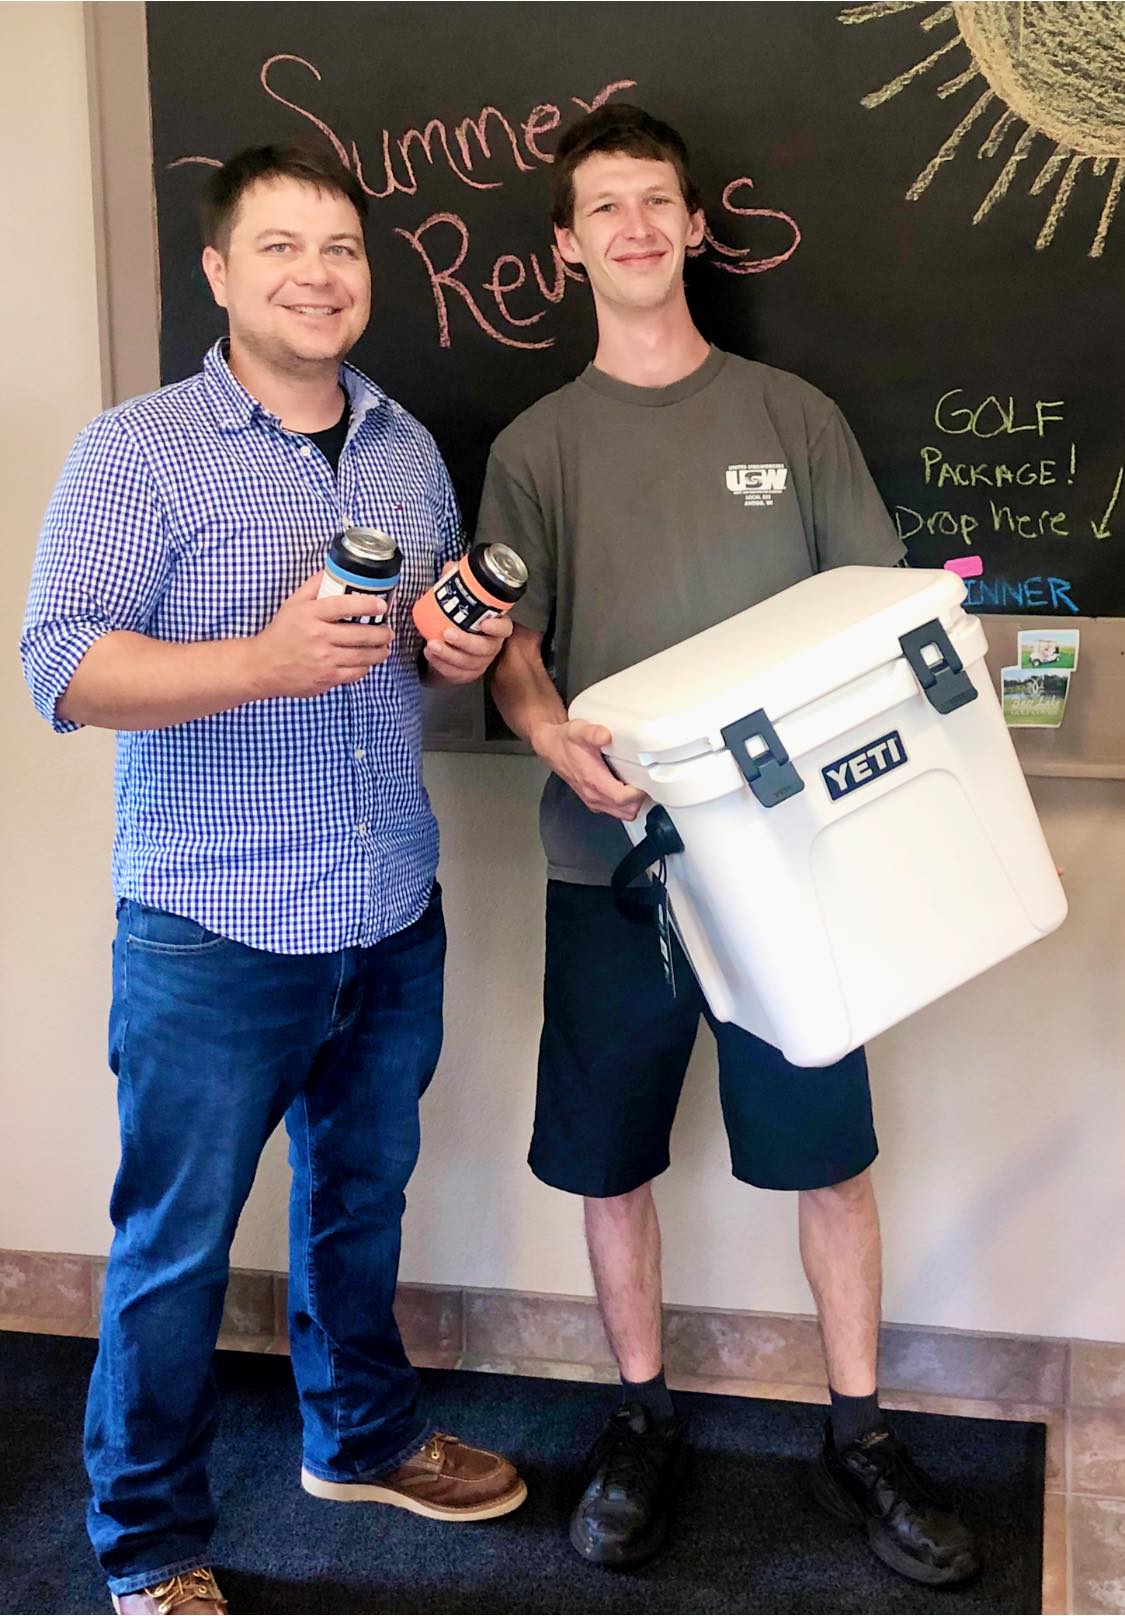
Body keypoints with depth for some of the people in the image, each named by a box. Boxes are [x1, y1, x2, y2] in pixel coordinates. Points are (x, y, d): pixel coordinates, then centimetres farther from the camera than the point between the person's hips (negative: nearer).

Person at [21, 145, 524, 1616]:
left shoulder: (408, 447, 10)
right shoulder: (139, 451, -9)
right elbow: (63, 667, -16)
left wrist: (462, 650, -3)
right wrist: (265, 662, -29)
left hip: (394, 921, 6)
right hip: (214, 938, -5)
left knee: (362, 1196, 22)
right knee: (176, 1245, 6)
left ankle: (364, 1437, 45)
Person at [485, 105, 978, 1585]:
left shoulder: (792, 414, 6)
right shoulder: (538, 445, 6)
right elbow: (510, 652, 3)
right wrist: (559, 742, -19)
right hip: (611, 856, 1)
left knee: (830, 1154, 6)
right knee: (610, 1160, 9)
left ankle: (859, 1437, 24)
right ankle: (644, 1417, 29)